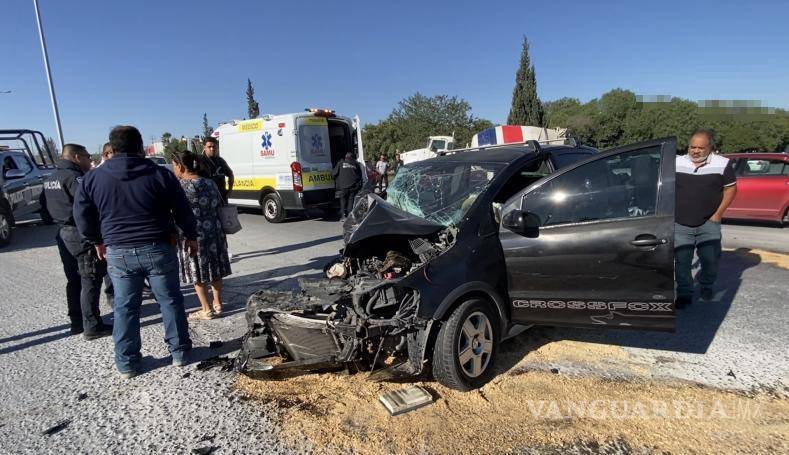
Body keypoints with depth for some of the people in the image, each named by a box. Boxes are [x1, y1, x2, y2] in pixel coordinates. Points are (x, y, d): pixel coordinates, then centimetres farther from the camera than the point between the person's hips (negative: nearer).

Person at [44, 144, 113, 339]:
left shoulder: (50, 178, 13)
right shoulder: (74, 177, -17)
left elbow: (47, 206, 18)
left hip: (63, 233, 10)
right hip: (81, 234, -10)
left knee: (74, 280, 17)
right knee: (90, 281, -4)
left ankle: (77, 322, 25)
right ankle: (92, 326, -1)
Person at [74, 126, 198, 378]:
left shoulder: (93, 178, 2)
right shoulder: (160, 174, -5)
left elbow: (82, 216, 9)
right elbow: (182, 210, -1)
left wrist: (97, 241, 23)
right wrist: (191, 236, 12)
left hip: (118, 253, 2)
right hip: (157, 249, -2)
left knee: (125, 308, 12)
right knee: (170, 301, 11)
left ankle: (126, 364, 22)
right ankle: (179, 352, 21)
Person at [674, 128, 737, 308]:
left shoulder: (722, 164, -3)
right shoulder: (677, 163, 1)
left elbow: (731, 188, 3)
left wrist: (718, 214, -4)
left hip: (708, 224, -1)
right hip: (681, 225, 1)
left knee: (710, 258, 2)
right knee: (681, 260, 1)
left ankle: (707, 287, 30)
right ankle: (684, 294, 14)